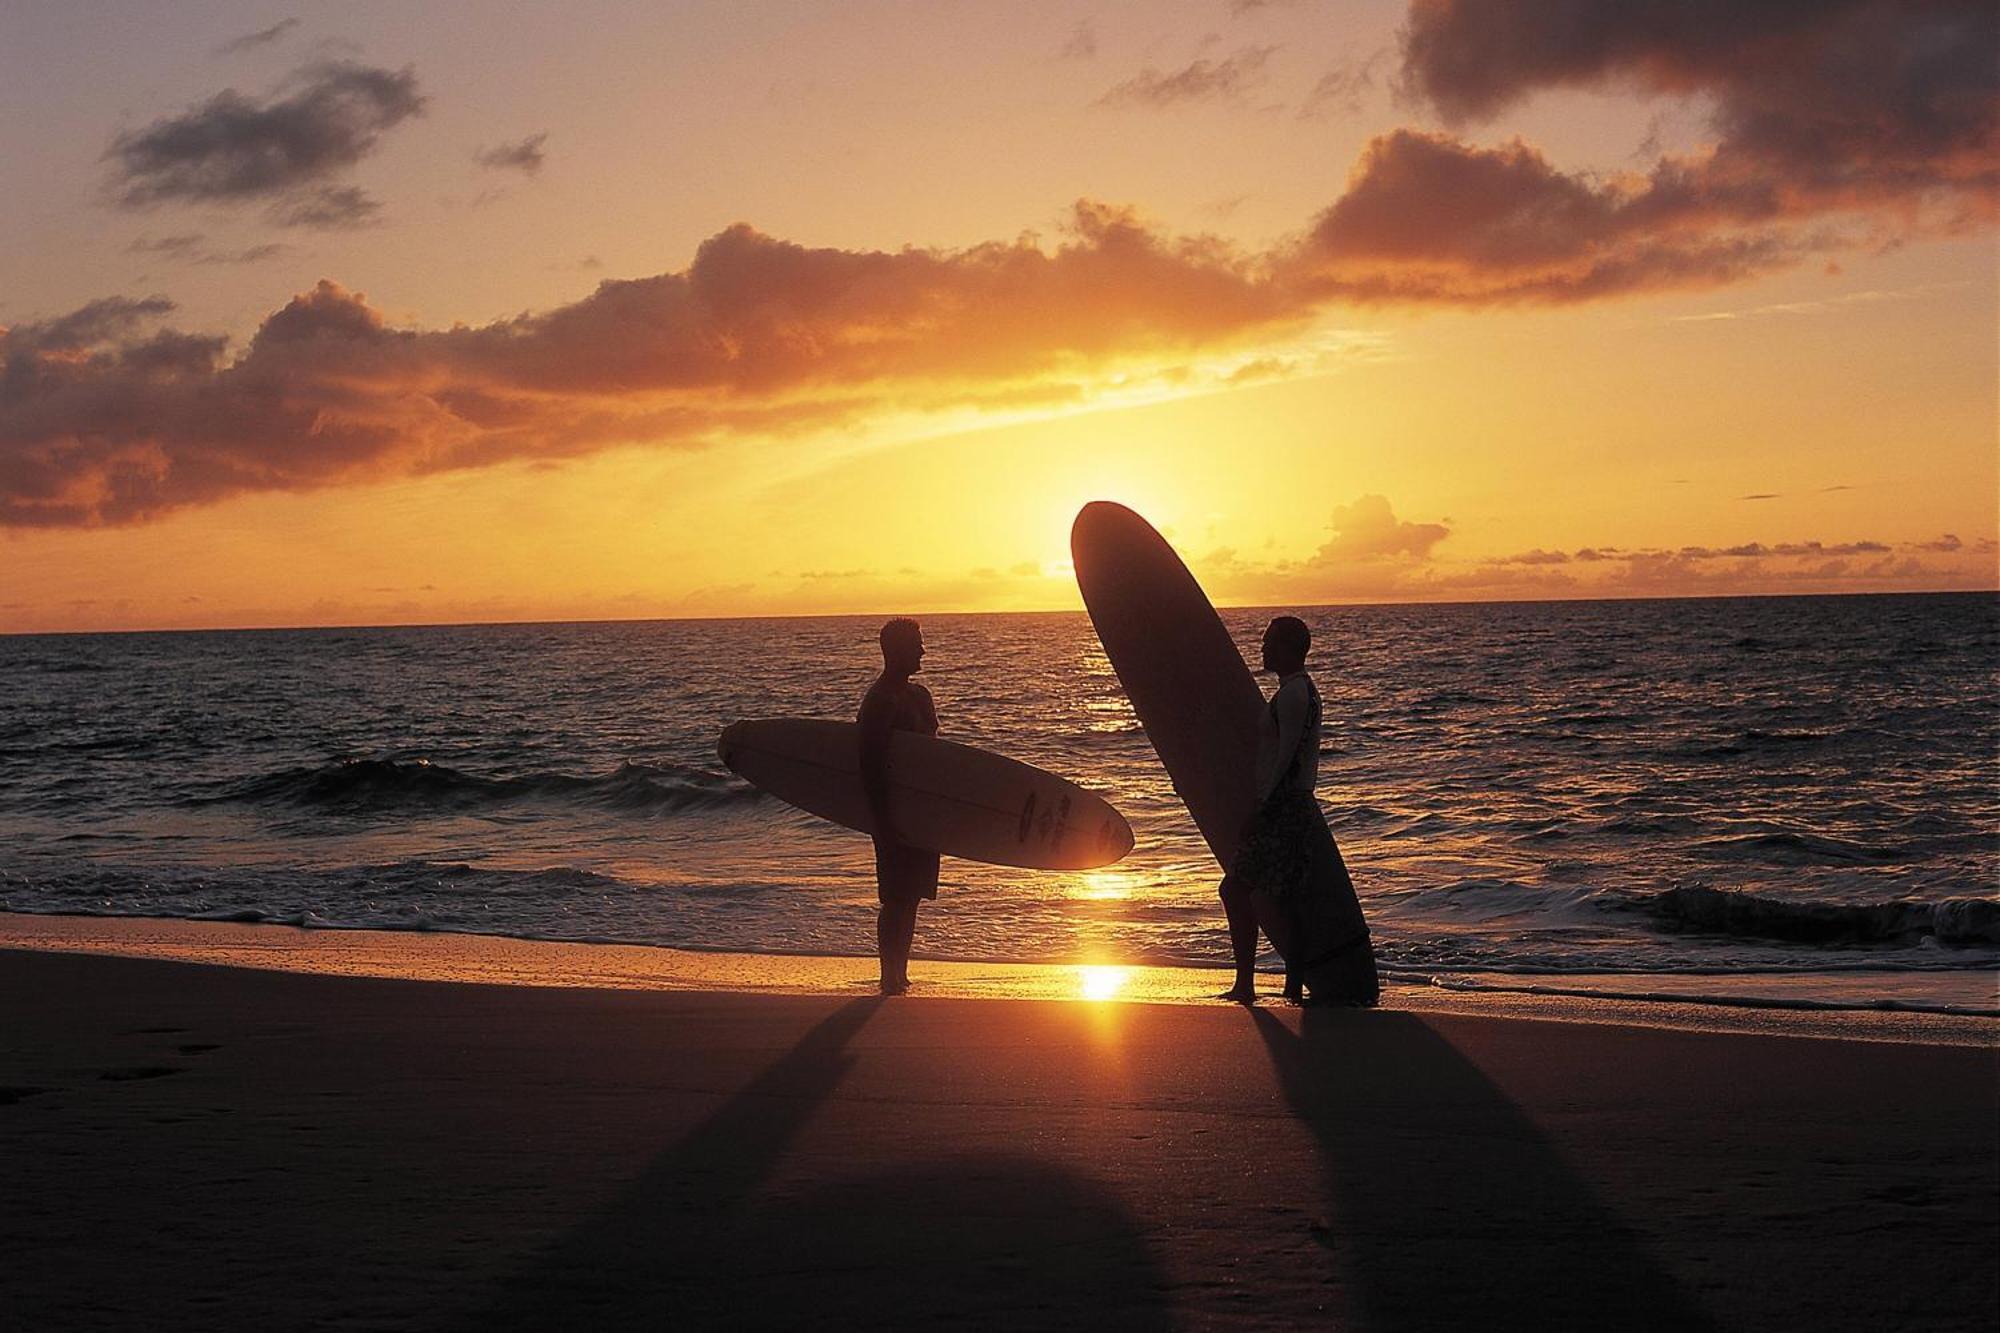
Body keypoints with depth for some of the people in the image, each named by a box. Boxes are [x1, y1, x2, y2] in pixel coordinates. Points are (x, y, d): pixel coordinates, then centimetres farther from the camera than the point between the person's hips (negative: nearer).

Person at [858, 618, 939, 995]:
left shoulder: (918, 695, 14)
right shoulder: (880, 701, -14)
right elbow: (870, 765, -20)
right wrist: (885, 819, -24)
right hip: (896, 814, -9)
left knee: (910, 896, 12)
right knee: (896, 899, -6)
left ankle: (900, 977, 19)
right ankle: (891, 979, -1)